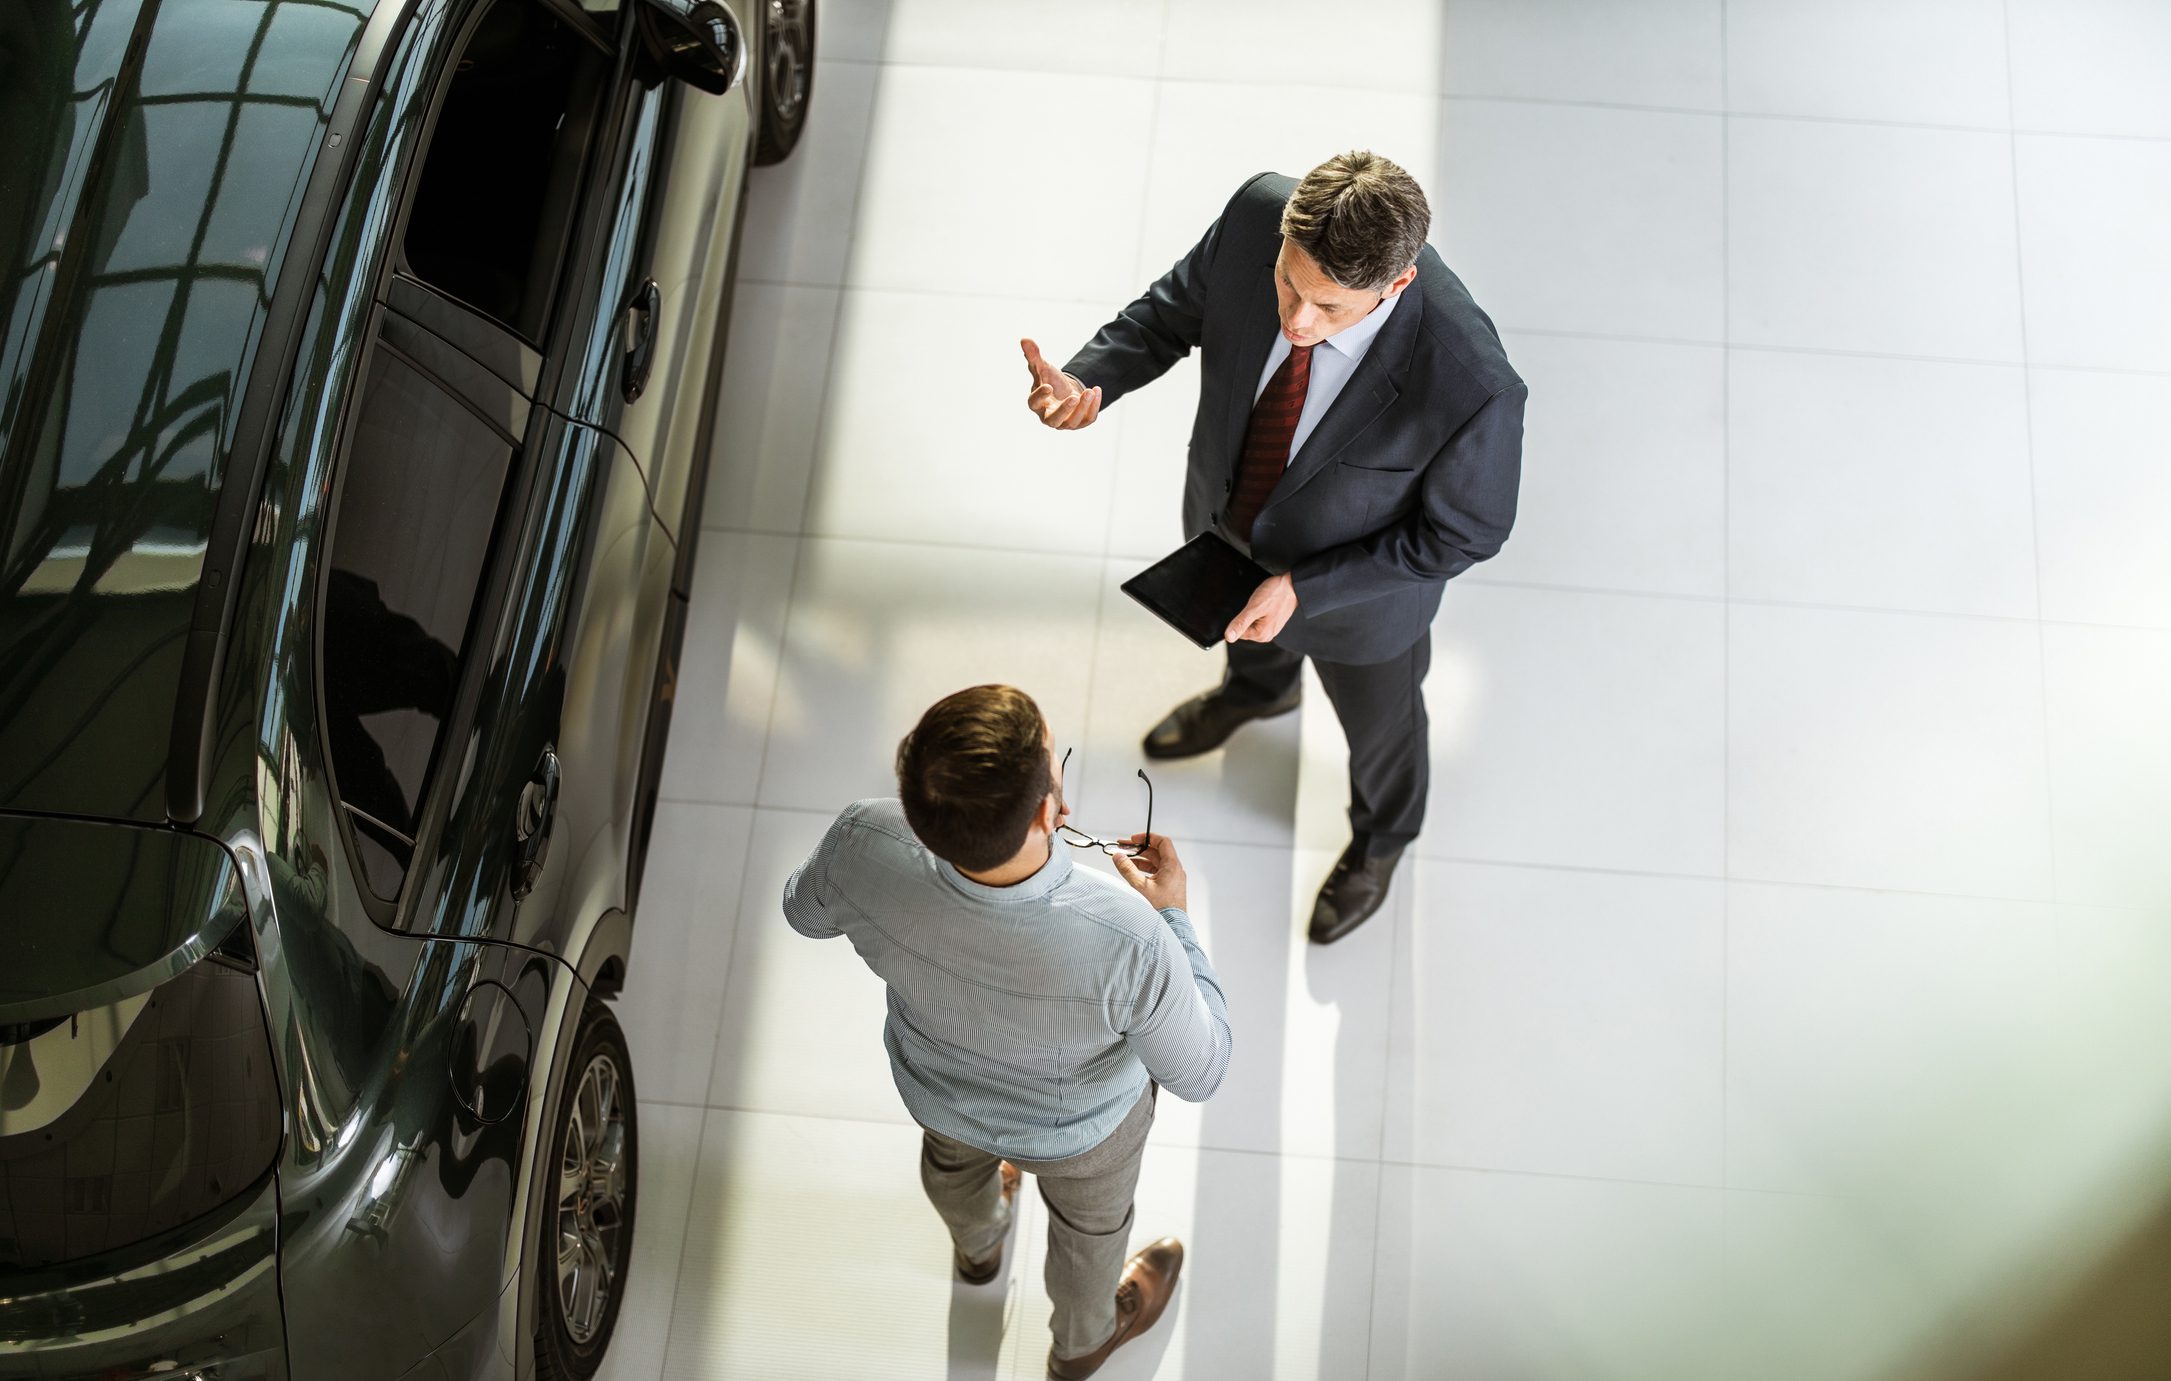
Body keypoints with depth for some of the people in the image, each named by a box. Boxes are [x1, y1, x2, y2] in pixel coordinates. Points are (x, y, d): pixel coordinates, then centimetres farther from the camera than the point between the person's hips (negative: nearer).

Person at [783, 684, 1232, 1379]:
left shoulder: (862, 846, -40)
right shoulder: (1130, 945, -46)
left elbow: (805, 912, -12)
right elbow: (1201, 1073, -24)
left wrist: (952, 817, -8)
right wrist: (1170, 914, -15)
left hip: (934, 1088, 3)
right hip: (1079, 1130, -2)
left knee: (954, 1164, 40)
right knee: (1090, 1223, 34)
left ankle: (977, 1244, 75)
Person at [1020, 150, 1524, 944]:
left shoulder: (1471, 383, -44)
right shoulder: (1260, 214, -33)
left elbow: (1466, 530, -25)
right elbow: (1177, 308, -12)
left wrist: (1302, 587, -29)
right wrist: (1090, 382, -32)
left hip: (1359, 583, -3)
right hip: (1225, 518, 4)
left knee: (1377, 721, 30)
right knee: (1249, 635, 39)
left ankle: (1381, 835, 66)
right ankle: (1259, 687, 78)